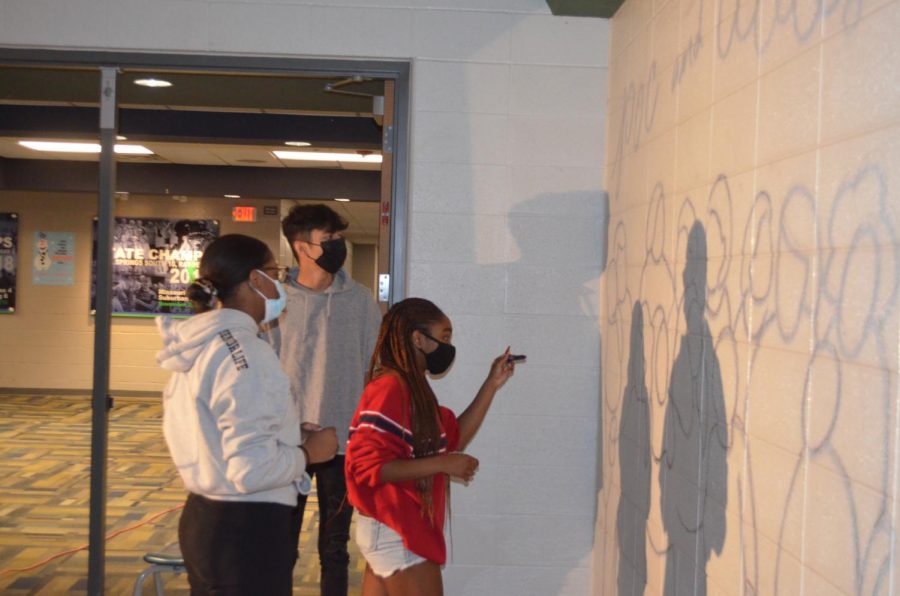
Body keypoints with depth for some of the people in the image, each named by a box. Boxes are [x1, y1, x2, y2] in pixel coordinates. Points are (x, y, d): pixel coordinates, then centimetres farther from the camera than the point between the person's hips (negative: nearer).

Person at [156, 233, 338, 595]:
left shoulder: (201, 344, 8)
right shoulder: (244, 353, -21)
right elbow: (252, 470, -26)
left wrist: (291, 434, 16)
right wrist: (310, 451, -10)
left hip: (204, 519, 9)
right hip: (248, 530, -9)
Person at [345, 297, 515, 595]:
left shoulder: (412, 389, 12)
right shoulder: (390, 388, -19)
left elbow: (455, 437, 15)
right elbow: (371, 465, -25)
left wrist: (492, 384, 11)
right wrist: (443, 464, -23)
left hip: (390, 532, 10)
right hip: (398, 534, -10)